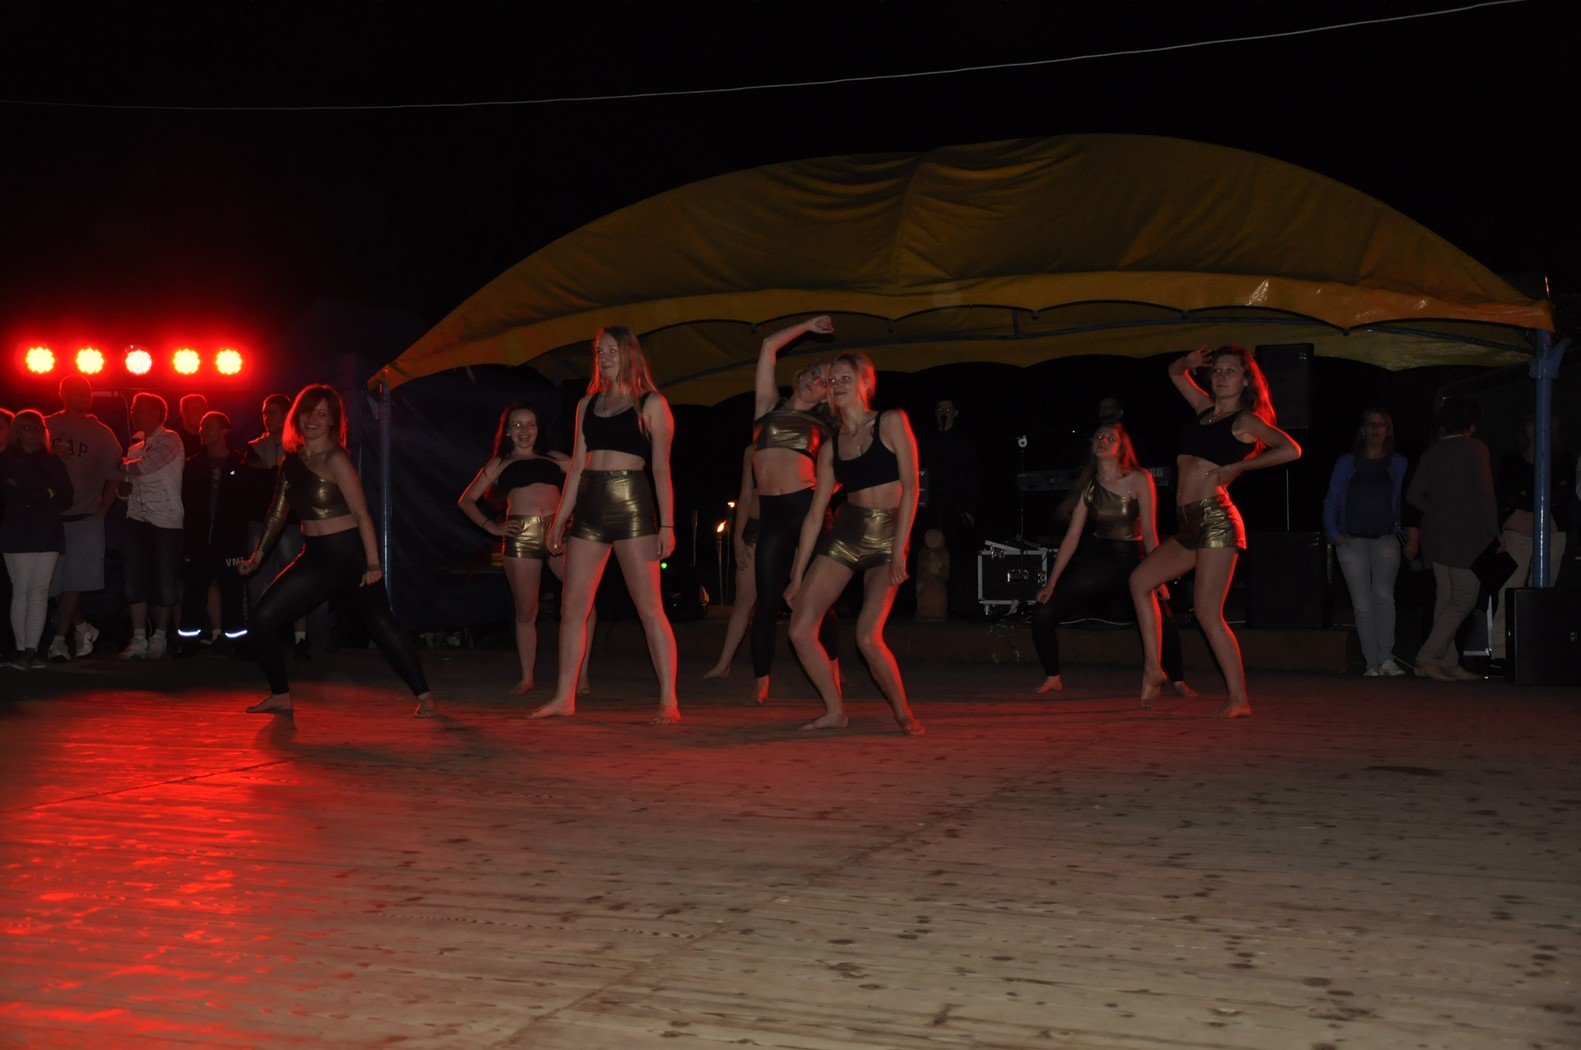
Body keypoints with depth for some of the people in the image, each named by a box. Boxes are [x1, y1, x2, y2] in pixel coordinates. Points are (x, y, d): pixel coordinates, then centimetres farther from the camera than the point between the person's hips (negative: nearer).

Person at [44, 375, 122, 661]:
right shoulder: (46, 427, 5)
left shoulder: (101, 433, 6)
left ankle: (60, 639, -4)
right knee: (55, 583, 3)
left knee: (73, 582, -8)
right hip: (50, 517, 1)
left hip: (85, 518, -1)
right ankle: (84, 628, 20)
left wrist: (101, 511, 2)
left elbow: (114, 476, 8)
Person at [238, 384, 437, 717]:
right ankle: (280, 696, 14)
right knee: (262, 619, 1)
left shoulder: (335, 459, -12)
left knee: (380, 624, -10)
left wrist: (373, 563, -22)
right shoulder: (291, 461, 9)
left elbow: (361, 513, -16)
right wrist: (257, 556, 17)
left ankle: (424, 697, -3)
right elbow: (278, 514, 19)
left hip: (350, 553, -7)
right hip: (314, 557, 7)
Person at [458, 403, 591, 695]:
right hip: (520, 537, 0)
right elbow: (466, 501, 21)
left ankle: (582, 672, -14)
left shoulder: (555, 459, 20)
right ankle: (527, 678, 16)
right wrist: (491, 526, 6)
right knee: (526, 612, 3)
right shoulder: (499, 464, 19)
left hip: (558, 532, 0)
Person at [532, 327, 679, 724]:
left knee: (649, 607, -8)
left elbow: (661, 468, -2)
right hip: (589, 506, 5)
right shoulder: (588, 404, 17)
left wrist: (667, 524, -10)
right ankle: (564, 696, 13)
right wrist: (560, 519, 14)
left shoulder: (650, 403, 3)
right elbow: (577, 465, 18)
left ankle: (669, 701, -6)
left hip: (631, 505, -5)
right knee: (573, 607, 5)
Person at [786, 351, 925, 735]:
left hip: (886, 538, -5)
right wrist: (797, 576, 9)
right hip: (845, 534, 5)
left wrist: (899, 551, -16)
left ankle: (903, 712, 3)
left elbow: (910, 488, -9)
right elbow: (815, 514, 11)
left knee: (868, 637, -19)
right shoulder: (831, 447, 10)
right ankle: (835, 711, 11)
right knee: (800, 629, -5)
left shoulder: (891, 423, -2)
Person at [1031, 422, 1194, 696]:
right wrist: (1051, 583, 1)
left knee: (1164, 623, -24)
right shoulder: (1088, 486, 5)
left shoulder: (1139, 480, -6)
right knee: (1042, 614, -9)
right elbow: (1072, 537, 5)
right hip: (1095, 561, 3)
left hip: (1132, 561, -3)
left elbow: (1149, 531, -9)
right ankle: (1053, 677, 13)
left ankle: (1177, 680, 3)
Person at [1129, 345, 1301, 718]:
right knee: (1141, 580, 14)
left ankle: (1239, 700, -7)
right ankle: (1152, 667, 15)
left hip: (1216, 519, -9)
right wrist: (1189, 361, 10)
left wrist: (1237, 466, -12)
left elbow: (1291, 450, -16)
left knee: (1207, 613, -12)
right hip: (1191, 524, 9)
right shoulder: (1205, 408, 18)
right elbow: (1174, 372, 32)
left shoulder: (1246, 420, -2)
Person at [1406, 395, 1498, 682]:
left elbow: (1414, 494, 7)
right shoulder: (1475, 448, -6)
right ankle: (1427, 657, -12)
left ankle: (1448, 663, 9)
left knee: (1445, 597, 9)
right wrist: (1493, 532, -5)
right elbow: (1484, 494, -10)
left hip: (1435, 534, 7)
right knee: (1464, 597, -4)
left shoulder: (1432, 452, 10)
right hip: (1465, 535, -7)